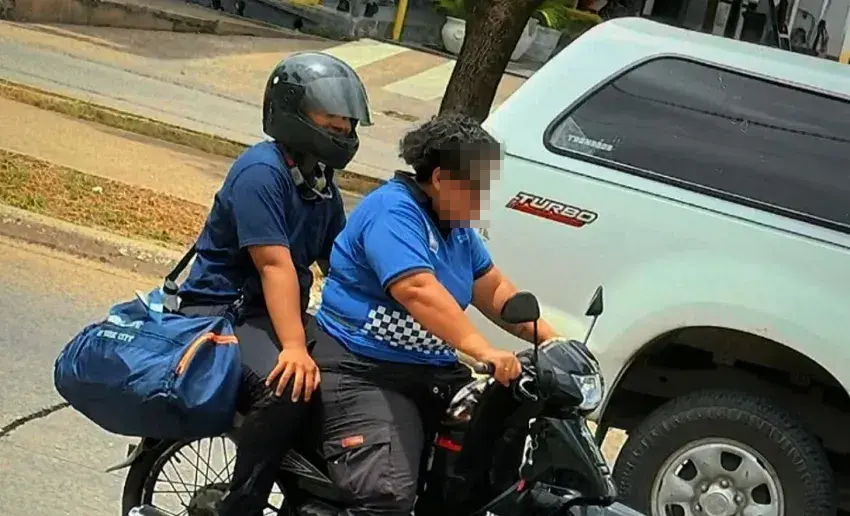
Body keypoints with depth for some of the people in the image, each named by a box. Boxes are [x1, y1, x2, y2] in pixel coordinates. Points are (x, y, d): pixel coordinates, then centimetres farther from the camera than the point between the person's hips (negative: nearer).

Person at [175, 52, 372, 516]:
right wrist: (294, 347, -34)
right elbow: (275, 265, -25)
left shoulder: (321, 182, 13)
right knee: (288, 388, -35)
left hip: (280, 311, 9)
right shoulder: (262, 171, -15)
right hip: (222, 310, -9)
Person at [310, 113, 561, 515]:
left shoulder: (455, 226, 15)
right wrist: (483, 351, -39)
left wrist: (551, 340, 7)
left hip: (434, 373, 10)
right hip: (362, 374, -10)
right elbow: (418, 291, -30)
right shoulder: (392, 211, -16)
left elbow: (493, 289, 20)